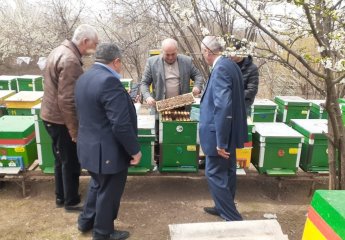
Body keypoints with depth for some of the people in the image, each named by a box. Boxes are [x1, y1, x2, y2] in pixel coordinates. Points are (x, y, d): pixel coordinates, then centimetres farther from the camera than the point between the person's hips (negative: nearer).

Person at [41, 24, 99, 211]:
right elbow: (66, 100, -27)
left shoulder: (61, 50, 9)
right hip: (61, 119, -10)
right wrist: (74, 130, -21)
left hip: (51, 115, 10)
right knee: (71, 162, 5)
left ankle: (61, 197, 34)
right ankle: (72, 201, 21)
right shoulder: (70, 61, -24)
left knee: (61, 160, 20)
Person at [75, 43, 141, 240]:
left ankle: (86, 221, 45)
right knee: (109, 191, 11)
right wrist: (135, 149, -16)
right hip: (108, 150, -9)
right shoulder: (109, 81, -25)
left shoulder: (84, 78, 6)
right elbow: (121, 124, -27)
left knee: (98, 184, 28)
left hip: (90, 145, 9)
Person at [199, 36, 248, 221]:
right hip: (230, 130, 10)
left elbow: (223, 107, -29)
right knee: (226, 171, 20)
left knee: (214, 174, 0)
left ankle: (233, 219, 9)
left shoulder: (220, 69, -22)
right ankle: (225, 207, 37)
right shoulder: (229, 65, 8)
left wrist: (220, 141, -26)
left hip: (221, 133, -10)